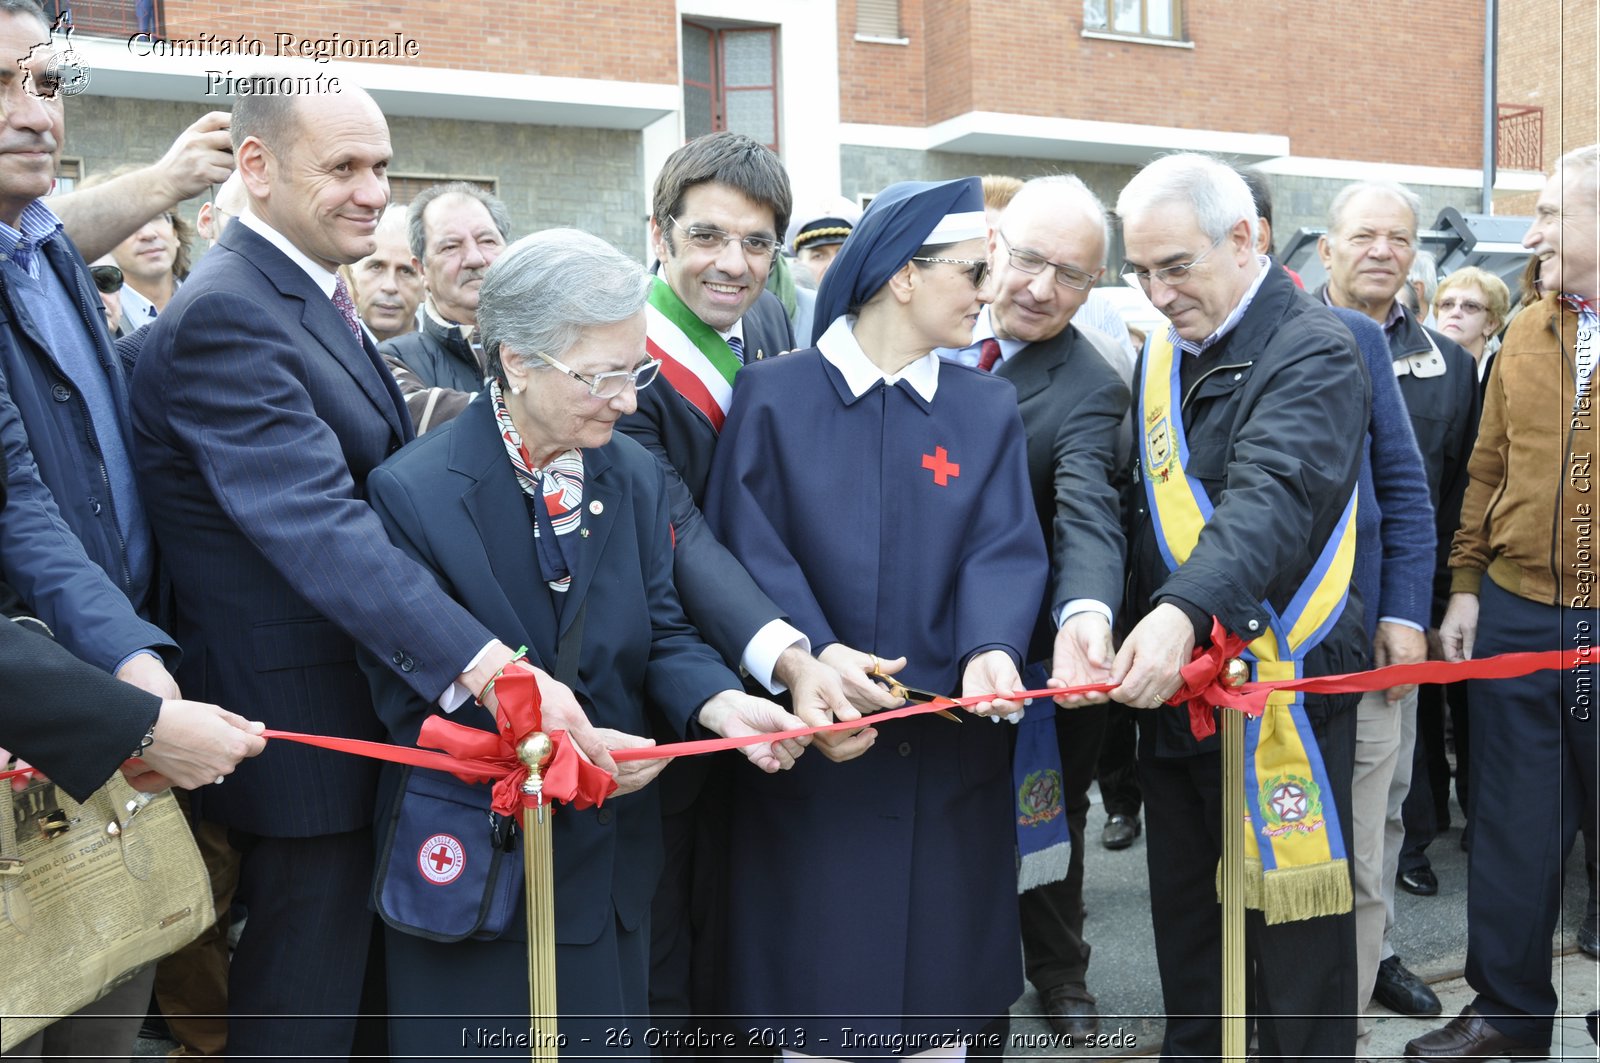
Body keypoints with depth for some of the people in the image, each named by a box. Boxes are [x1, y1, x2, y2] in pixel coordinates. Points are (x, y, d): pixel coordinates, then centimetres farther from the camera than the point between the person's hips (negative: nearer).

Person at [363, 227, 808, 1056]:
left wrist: (719, 703, -21)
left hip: (613, 857, 5)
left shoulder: (636, 476, 0)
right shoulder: (411, 492, -17)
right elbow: (410, 703, -15)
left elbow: (662, 632, 0)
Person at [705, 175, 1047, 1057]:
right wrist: (809, 651, -26)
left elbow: (1004, 547, -5)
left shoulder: (987, 407, 6)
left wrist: (992, 648, -24)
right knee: (817, 983, 8)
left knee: (939, 987, 13)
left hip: (949, 748, 3)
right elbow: (745, 545, -10)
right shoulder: (771, 395, -2)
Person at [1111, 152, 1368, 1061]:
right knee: (1183, 914, 19)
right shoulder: (1161, 357, 11)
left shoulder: (1314, 352, -13)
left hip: (1279, 681, -7)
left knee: (1293, 929, 6)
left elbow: (1272, 499, -29)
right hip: (1170, 683, 7)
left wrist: (1184, 611, -44)